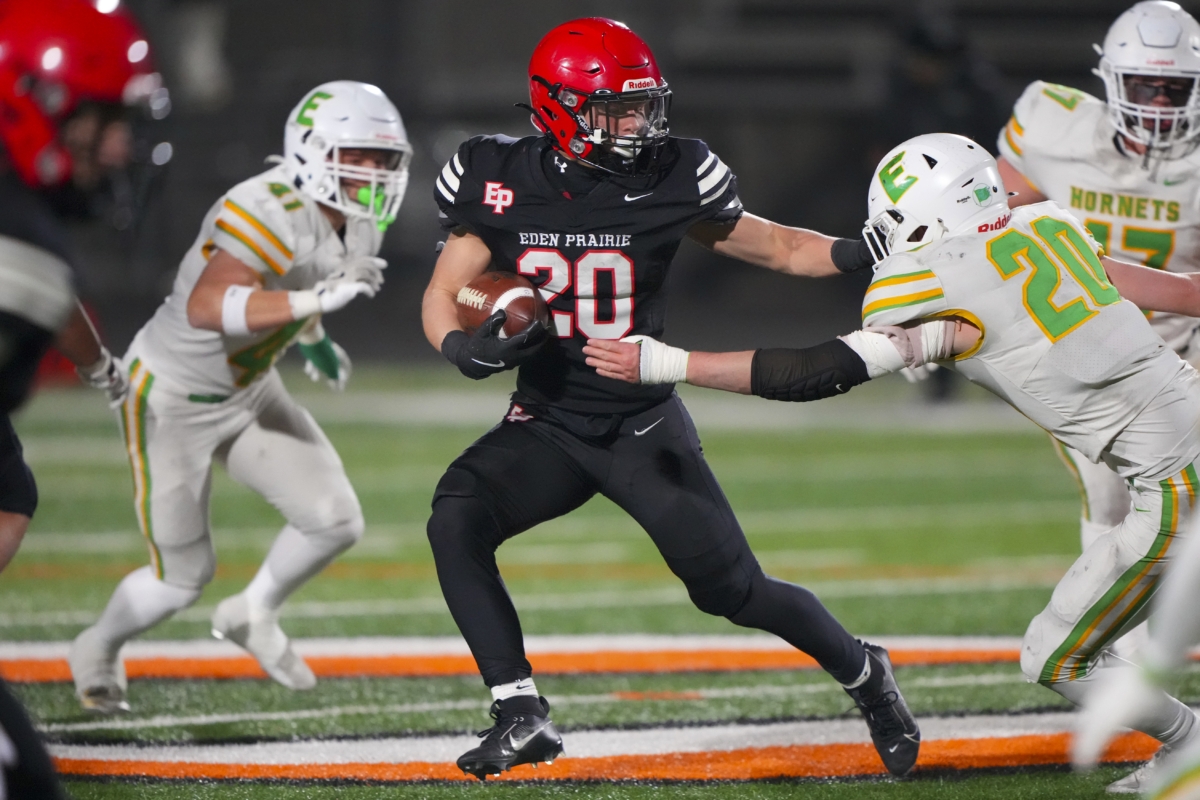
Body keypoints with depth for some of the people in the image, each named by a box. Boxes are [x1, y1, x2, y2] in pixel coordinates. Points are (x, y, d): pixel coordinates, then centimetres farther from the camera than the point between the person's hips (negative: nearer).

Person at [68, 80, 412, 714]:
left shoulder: (358, 224, -4)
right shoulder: (270, 213, -33)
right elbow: (206, 306, -47)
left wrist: (312, 340, 16)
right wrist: (313, 300, -53)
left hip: (248, 390, 8)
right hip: (174, 401, -8)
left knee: (336, 521, -6)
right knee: (183, 577, 1)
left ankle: (254, 616, 23)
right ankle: (99, 649, 34)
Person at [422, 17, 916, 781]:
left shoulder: (669, 181, -12)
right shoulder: (501, 182, -10)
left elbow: (776, 246, -1)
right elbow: (443, 295, -4)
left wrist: (865, 251, -18)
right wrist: (468, 348, -27)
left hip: (644, 424, -1)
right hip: (548, 424, 2)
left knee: (732, 588, -2)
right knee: (457, 522, -24)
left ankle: (865, 673, 27)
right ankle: (522, 716, -18)